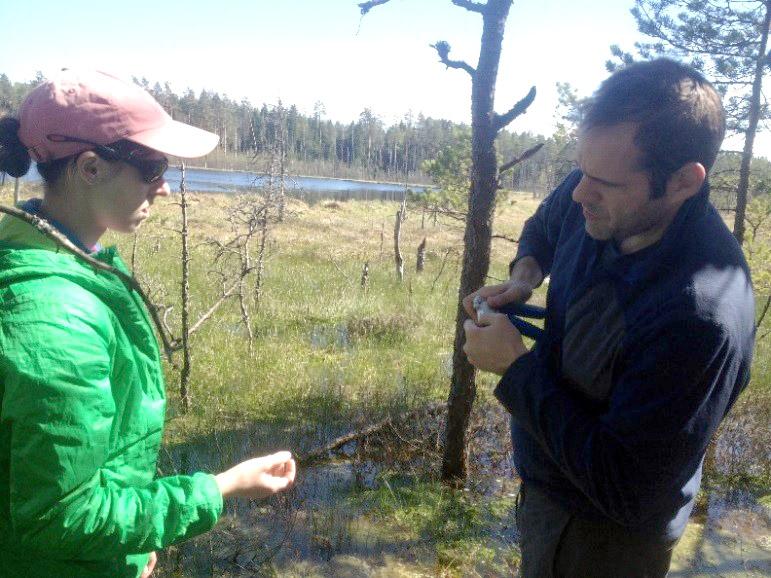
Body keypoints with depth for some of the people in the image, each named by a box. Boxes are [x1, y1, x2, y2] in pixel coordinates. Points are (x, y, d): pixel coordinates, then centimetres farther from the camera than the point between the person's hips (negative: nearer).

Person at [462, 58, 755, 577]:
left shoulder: (703, 316, -38)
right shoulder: (596, 198, -14)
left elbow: (626, 491, -31)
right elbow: (544, 226, 12)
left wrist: (516, 367, -26)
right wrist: (524, 276, -10)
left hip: (601, 534, -7)